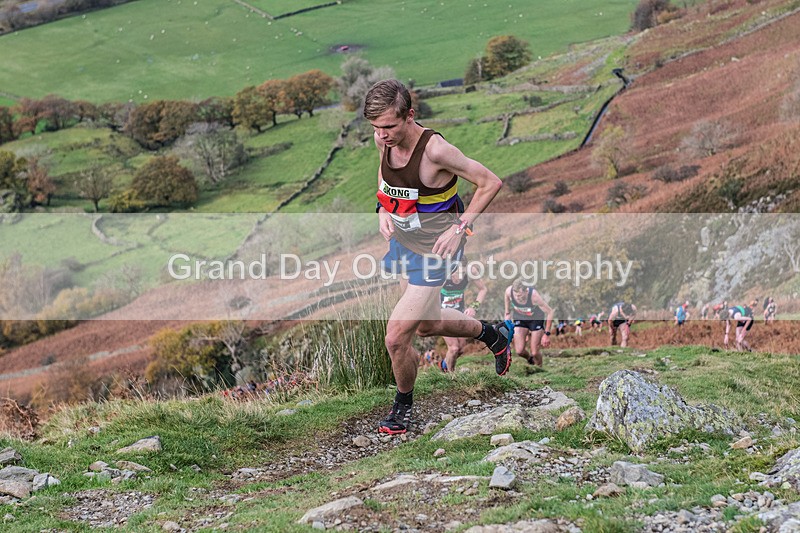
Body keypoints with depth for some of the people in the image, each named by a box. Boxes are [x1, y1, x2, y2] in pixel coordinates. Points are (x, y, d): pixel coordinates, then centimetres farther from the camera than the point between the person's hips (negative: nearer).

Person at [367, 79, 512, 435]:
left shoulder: (435, 150, -30)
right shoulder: (384, 141, -10)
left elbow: (491, 183, -19)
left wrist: (460, 227, -22)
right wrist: (383, 210, -3)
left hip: (435, 250, -8)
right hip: (402, 242, 8)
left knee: (397, 337, -10)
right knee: (427, 326, 26)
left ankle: (403, 405, 18)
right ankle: (493, 334, 52)